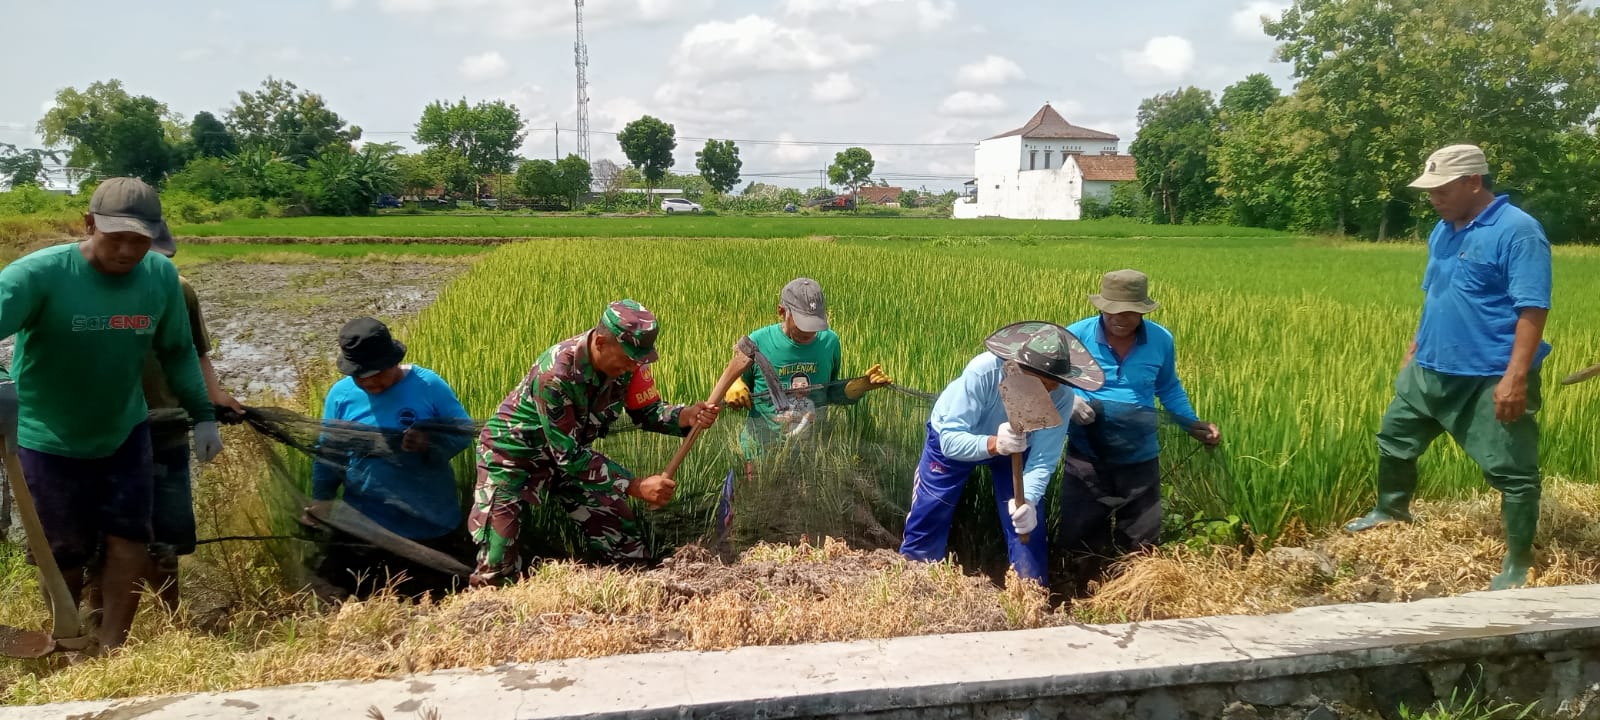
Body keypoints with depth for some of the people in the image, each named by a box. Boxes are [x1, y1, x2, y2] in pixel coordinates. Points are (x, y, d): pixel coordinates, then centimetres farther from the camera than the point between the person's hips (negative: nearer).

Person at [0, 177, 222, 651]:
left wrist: (203, 415, 1)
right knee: (65, 554, 9)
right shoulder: (39, 274, -24)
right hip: (49, 441, -3)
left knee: (130, 540, -1)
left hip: (125, 433, 3)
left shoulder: (161, 276, -10)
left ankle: (110, 649, 13)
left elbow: (178, 352, 3)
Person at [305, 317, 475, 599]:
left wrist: (431, 444, -27)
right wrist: (320, 500, -8)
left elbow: (465, 431, -8)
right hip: (363, 526, 2)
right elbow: (328, 454, 3)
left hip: (431, 526, -1)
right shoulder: (340, 394, -5)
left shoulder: (429, 385, -12)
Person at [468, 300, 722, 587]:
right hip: (513, 455, -6)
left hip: (572, 452, 6)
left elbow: (647, 413, -6)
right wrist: (636, 486, -36)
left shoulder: (628, 360, -18)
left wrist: (689, 416, -28)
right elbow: (568, 455, -33)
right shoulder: (556, 374, -36)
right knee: (495, 575, -8)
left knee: (626, 549, 2)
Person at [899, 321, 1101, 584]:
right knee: (926, 524, 2)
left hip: (1017, 450, 2)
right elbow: (950, 438, -41)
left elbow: (1043, 460, -32)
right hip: (954, 439, -2)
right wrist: (993, 444, -59)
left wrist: (1027, 500, -50)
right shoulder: (983, 371, -41)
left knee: (1027, 523, -3)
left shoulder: (1062, 397, -32)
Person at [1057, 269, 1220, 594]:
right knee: (1079, 540, 7)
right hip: (1086, 460, -2)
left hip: (1140, 461, 2)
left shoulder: (1161, 340, -5)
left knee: (1141, 543, 14)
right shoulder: (1075, 336, -13)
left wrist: (1192, 423, 2)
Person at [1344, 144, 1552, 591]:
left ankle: (1519, 563, 13)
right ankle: (1392, 510, 41)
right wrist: (1414, 350, 21)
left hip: (1491, 379, -8)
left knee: (1512, 471, 1)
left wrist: (1516, 377, -26)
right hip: (1431, 370, 8)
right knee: (1394, 438, 19)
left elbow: (1533, 310, -21)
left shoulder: (1518, 231, -17)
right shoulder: (1443, 231, 10)